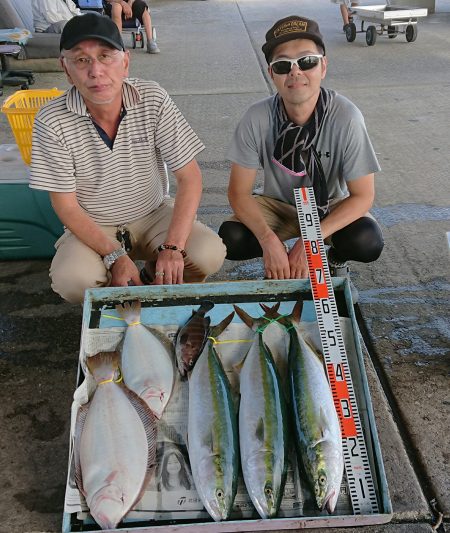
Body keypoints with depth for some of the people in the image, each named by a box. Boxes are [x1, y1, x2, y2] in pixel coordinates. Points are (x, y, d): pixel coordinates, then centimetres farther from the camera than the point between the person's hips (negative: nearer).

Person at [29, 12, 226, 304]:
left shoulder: (153, 99, -15)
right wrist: (115, 257, -25)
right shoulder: (52, 121, -18)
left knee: (210, 254, -24)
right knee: (71, 281, -30)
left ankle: (155, 280, 8)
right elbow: (66, 206, -13)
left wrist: (173, 247, -26)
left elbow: (190, 177, -15)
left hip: (154, 215, 1)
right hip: (92, 227, -1)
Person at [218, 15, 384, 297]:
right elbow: (239, 191, -17)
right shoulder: (257, 118, -23)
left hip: (331, 206, -1)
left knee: (368, 242, -30)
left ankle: (337, 259, 8)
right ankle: (279, 261, 8)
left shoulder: (346, 117, -26)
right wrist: (269, 241, -33)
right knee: (231, 239, -26)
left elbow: (363, 195, -21)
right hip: (278, 204, 1)